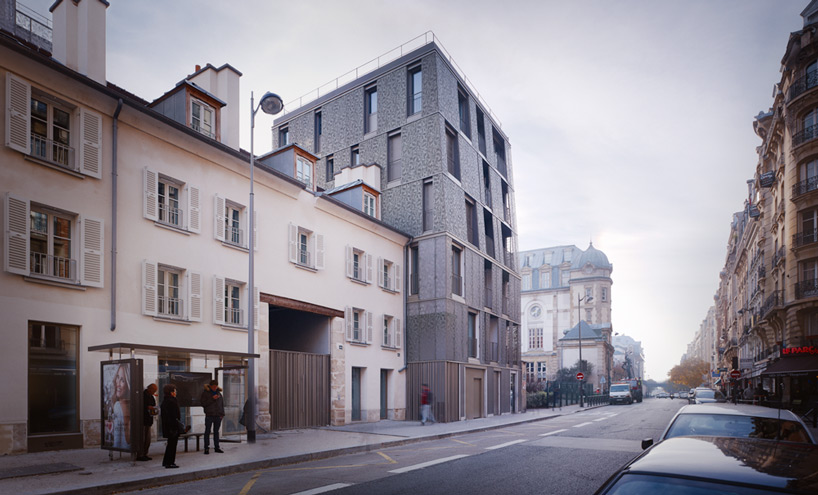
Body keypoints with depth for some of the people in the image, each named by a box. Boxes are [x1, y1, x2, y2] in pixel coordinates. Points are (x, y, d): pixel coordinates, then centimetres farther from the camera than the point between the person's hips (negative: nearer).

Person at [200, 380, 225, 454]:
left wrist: (222, 414, 8)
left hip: (218, 416, 4)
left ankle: (216, 447, 15)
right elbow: (202, 403, -9)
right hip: (209, 415, -4)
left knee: (216, 431, 9)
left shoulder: (219, 393, 11)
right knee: (207, 432, -2)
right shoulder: (205, 393, -1)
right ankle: (206, 448, 3)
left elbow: (222, 404, 17)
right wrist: (212, 399, -17)